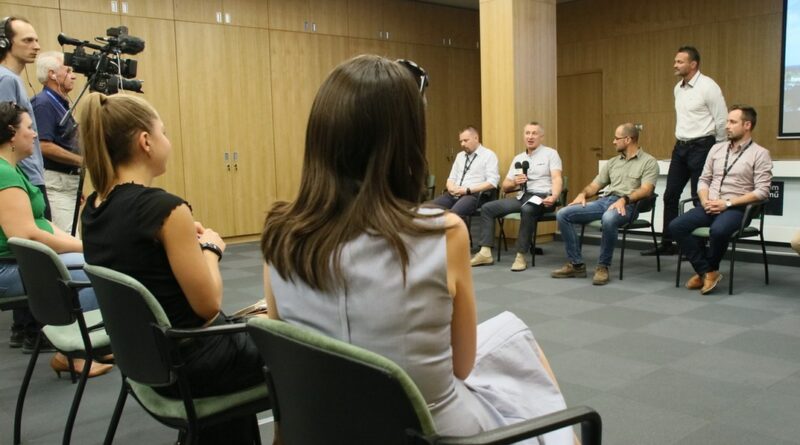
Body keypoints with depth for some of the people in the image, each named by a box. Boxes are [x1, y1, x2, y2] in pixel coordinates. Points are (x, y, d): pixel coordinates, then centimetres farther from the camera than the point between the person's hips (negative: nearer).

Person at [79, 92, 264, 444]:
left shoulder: (92, 210, 0)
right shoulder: (164, 208, -25)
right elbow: (208, 306, -20)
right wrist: (210, 248, -4)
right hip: (190, 360, -8)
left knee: (241, 328, 30)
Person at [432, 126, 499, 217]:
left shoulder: (488, 155, 1)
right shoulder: (460, 155, 21)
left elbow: (492, 182, -8)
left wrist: (468, 190, -16)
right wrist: (451, 187, -4)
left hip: (475, 194, -6)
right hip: (455, 194, 6)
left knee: (454, 213, -36)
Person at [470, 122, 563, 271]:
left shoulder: (550, 154, 5)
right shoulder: (518, 159, 20)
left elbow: (557, 179, -10)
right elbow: (505, 187, 20)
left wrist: (554, 197, -30)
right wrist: (515, 182, -4)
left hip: (541, 197, -6)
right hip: (521, 196, 6)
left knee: (527, 210, -39)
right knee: (487, 208, -8)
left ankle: (521, 255, -31)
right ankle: (486, 252, -13)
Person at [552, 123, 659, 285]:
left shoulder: (649, 162, 4)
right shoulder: (612, 162, 23)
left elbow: (646, 190, -11)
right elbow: (595, 185, 21)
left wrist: (624, 199, -26)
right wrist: (583, 194, -1)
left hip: (627, 205, -7)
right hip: (603, 201, 7)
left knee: (608, 219, -43)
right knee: (563, 215, -12)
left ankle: (603, 266, -22)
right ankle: (576, 264, -8)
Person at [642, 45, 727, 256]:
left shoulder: (708, 87, -13)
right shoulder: (678, 88, 10)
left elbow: (722, 121, -10)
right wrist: (682, 142, 19)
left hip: (701, 147, -8)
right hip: (681, 146, 8)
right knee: (670, 195, 7)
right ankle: (666, 243, 15)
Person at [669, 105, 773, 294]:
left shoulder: (760, 154, 0)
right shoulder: (717, 148, 16)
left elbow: (762, 191, -9)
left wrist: (727, 203, -16)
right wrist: (705, 201, -6)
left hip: (736, 208, -5)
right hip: (710, 206, 5)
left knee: (718, 230, -37)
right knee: (676, 226, -20)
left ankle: (706, 270, -7)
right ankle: (708, 271, -12)